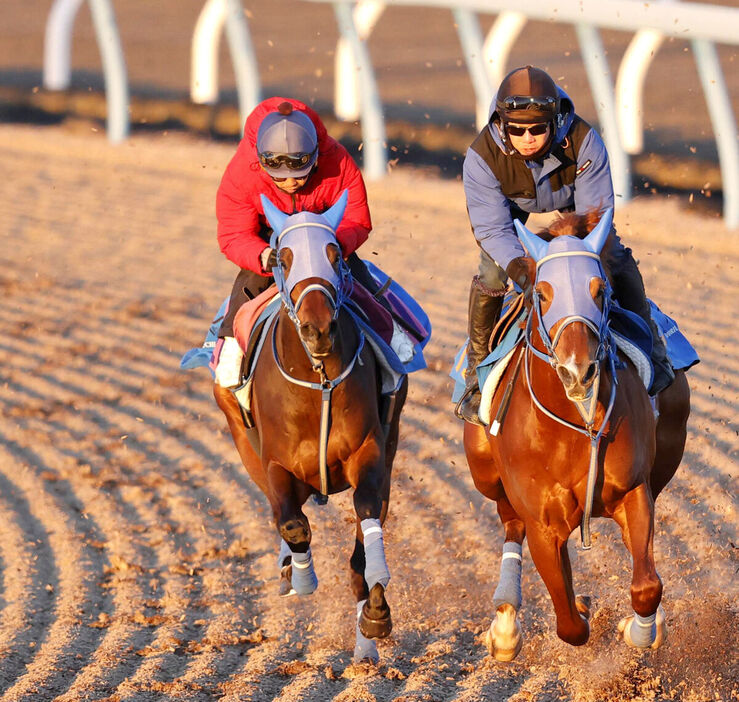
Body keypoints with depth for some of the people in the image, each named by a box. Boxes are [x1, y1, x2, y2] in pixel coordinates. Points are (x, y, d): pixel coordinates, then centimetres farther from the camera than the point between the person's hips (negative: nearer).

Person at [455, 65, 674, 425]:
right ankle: (477, 375, 3)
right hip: (512, 203, -1)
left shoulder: (583, 141, -39)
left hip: (571, 196, 1)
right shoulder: (482, 157, -39)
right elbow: (492, 228, -34)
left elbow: (595, 214, -31)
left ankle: (650, 354, 13)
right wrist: (519, 267, -51)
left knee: (617, 260, -9)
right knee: (491, 277, -18)